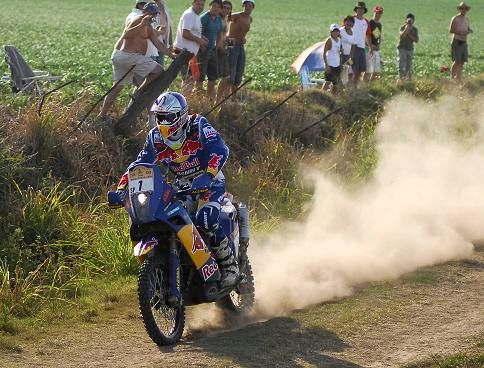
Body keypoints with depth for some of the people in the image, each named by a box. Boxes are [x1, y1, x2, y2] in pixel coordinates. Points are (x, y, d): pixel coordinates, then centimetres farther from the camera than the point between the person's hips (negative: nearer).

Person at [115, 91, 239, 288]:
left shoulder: (199, 126, -16)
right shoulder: (155, 137, -1)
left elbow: (220, 150, -28)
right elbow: (140, 164, 1)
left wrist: (207, 175, -44)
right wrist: (122, 187, -14)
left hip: (209, 183, -6)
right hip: (181, 187, 6)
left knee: (205, 219, -32)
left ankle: (229, 264, -14)